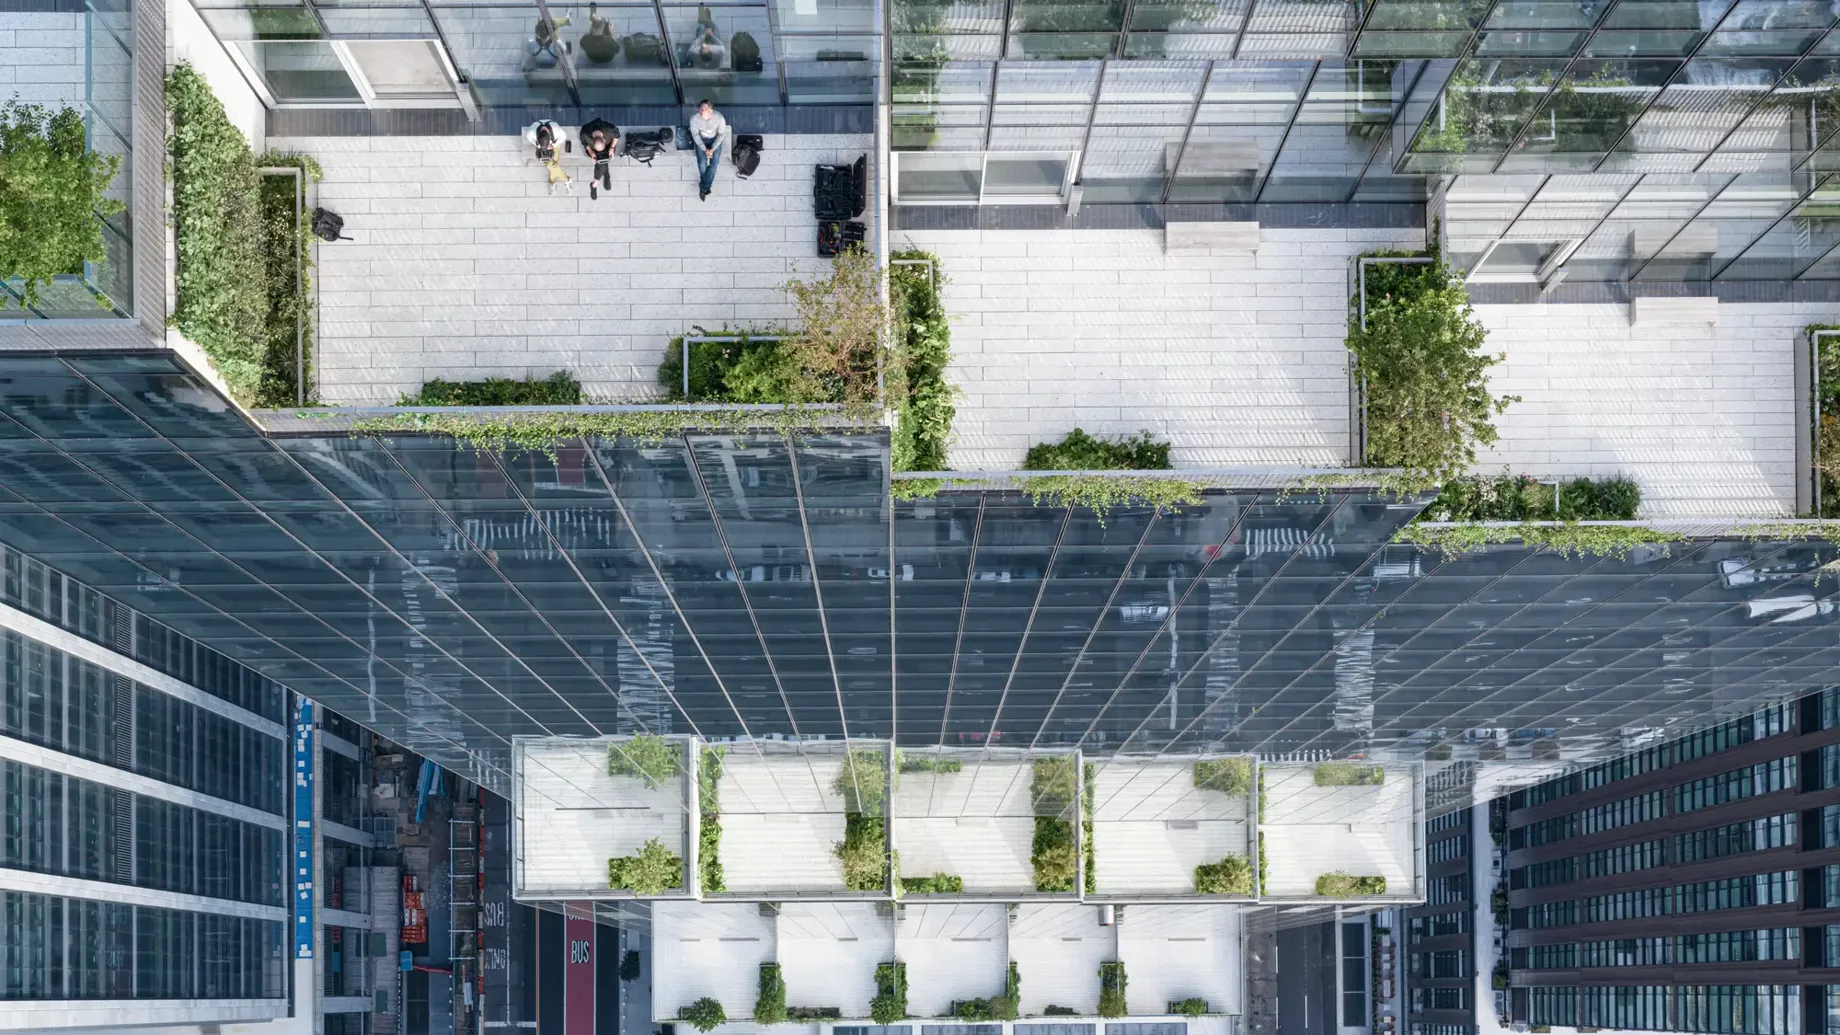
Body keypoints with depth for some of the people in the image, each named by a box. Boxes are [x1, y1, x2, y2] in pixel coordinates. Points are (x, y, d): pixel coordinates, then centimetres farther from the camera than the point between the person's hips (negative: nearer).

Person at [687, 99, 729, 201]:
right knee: (702, 163, -15)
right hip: (701, 140, 0)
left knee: (714, 162, -15)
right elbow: (695, 135, -14)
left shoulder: (719, 118, -30)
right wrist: (705, 149, -18)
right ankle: (707, 186, 14)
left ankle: (703, 187, 1)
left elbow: (721, 134, -15)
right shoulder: (694, 118, -29)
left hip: (715, 139, 0)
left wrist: (712, 149, -19)